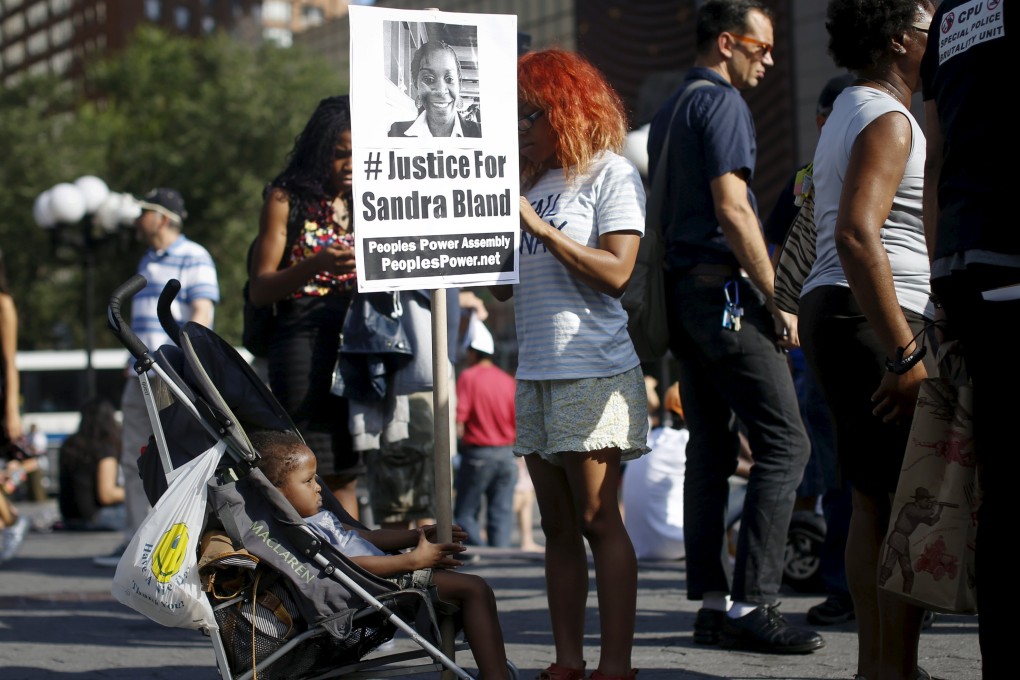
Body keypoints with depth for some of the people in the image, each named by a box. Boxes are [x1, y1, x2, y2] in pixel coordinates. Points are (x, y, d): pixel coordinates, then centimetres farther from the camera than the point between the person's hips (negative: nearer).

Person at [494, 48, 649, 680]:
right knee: (558, 527, 6)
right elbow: (503, 286, 19)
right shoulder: (532, 183, 18)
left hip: (593, 373, -7)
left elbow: (616, 272, -13)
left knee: (599, 521, -8)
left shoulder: (611, 173, -1)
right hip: (535, 375, 7)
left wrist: (539, 226, -13)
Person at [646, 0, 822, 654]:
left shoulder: (668, 112, 20)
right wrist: (777, 303, -13)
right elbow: (732, 211, -17)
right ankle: (752, 602, -15)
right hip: (726, 288, -10)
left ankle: (712, 600, 10)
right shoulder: (723, 102, -9)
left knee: (711, 451, 10)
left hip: (683, 291, 10)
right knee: (784, 444, -10)